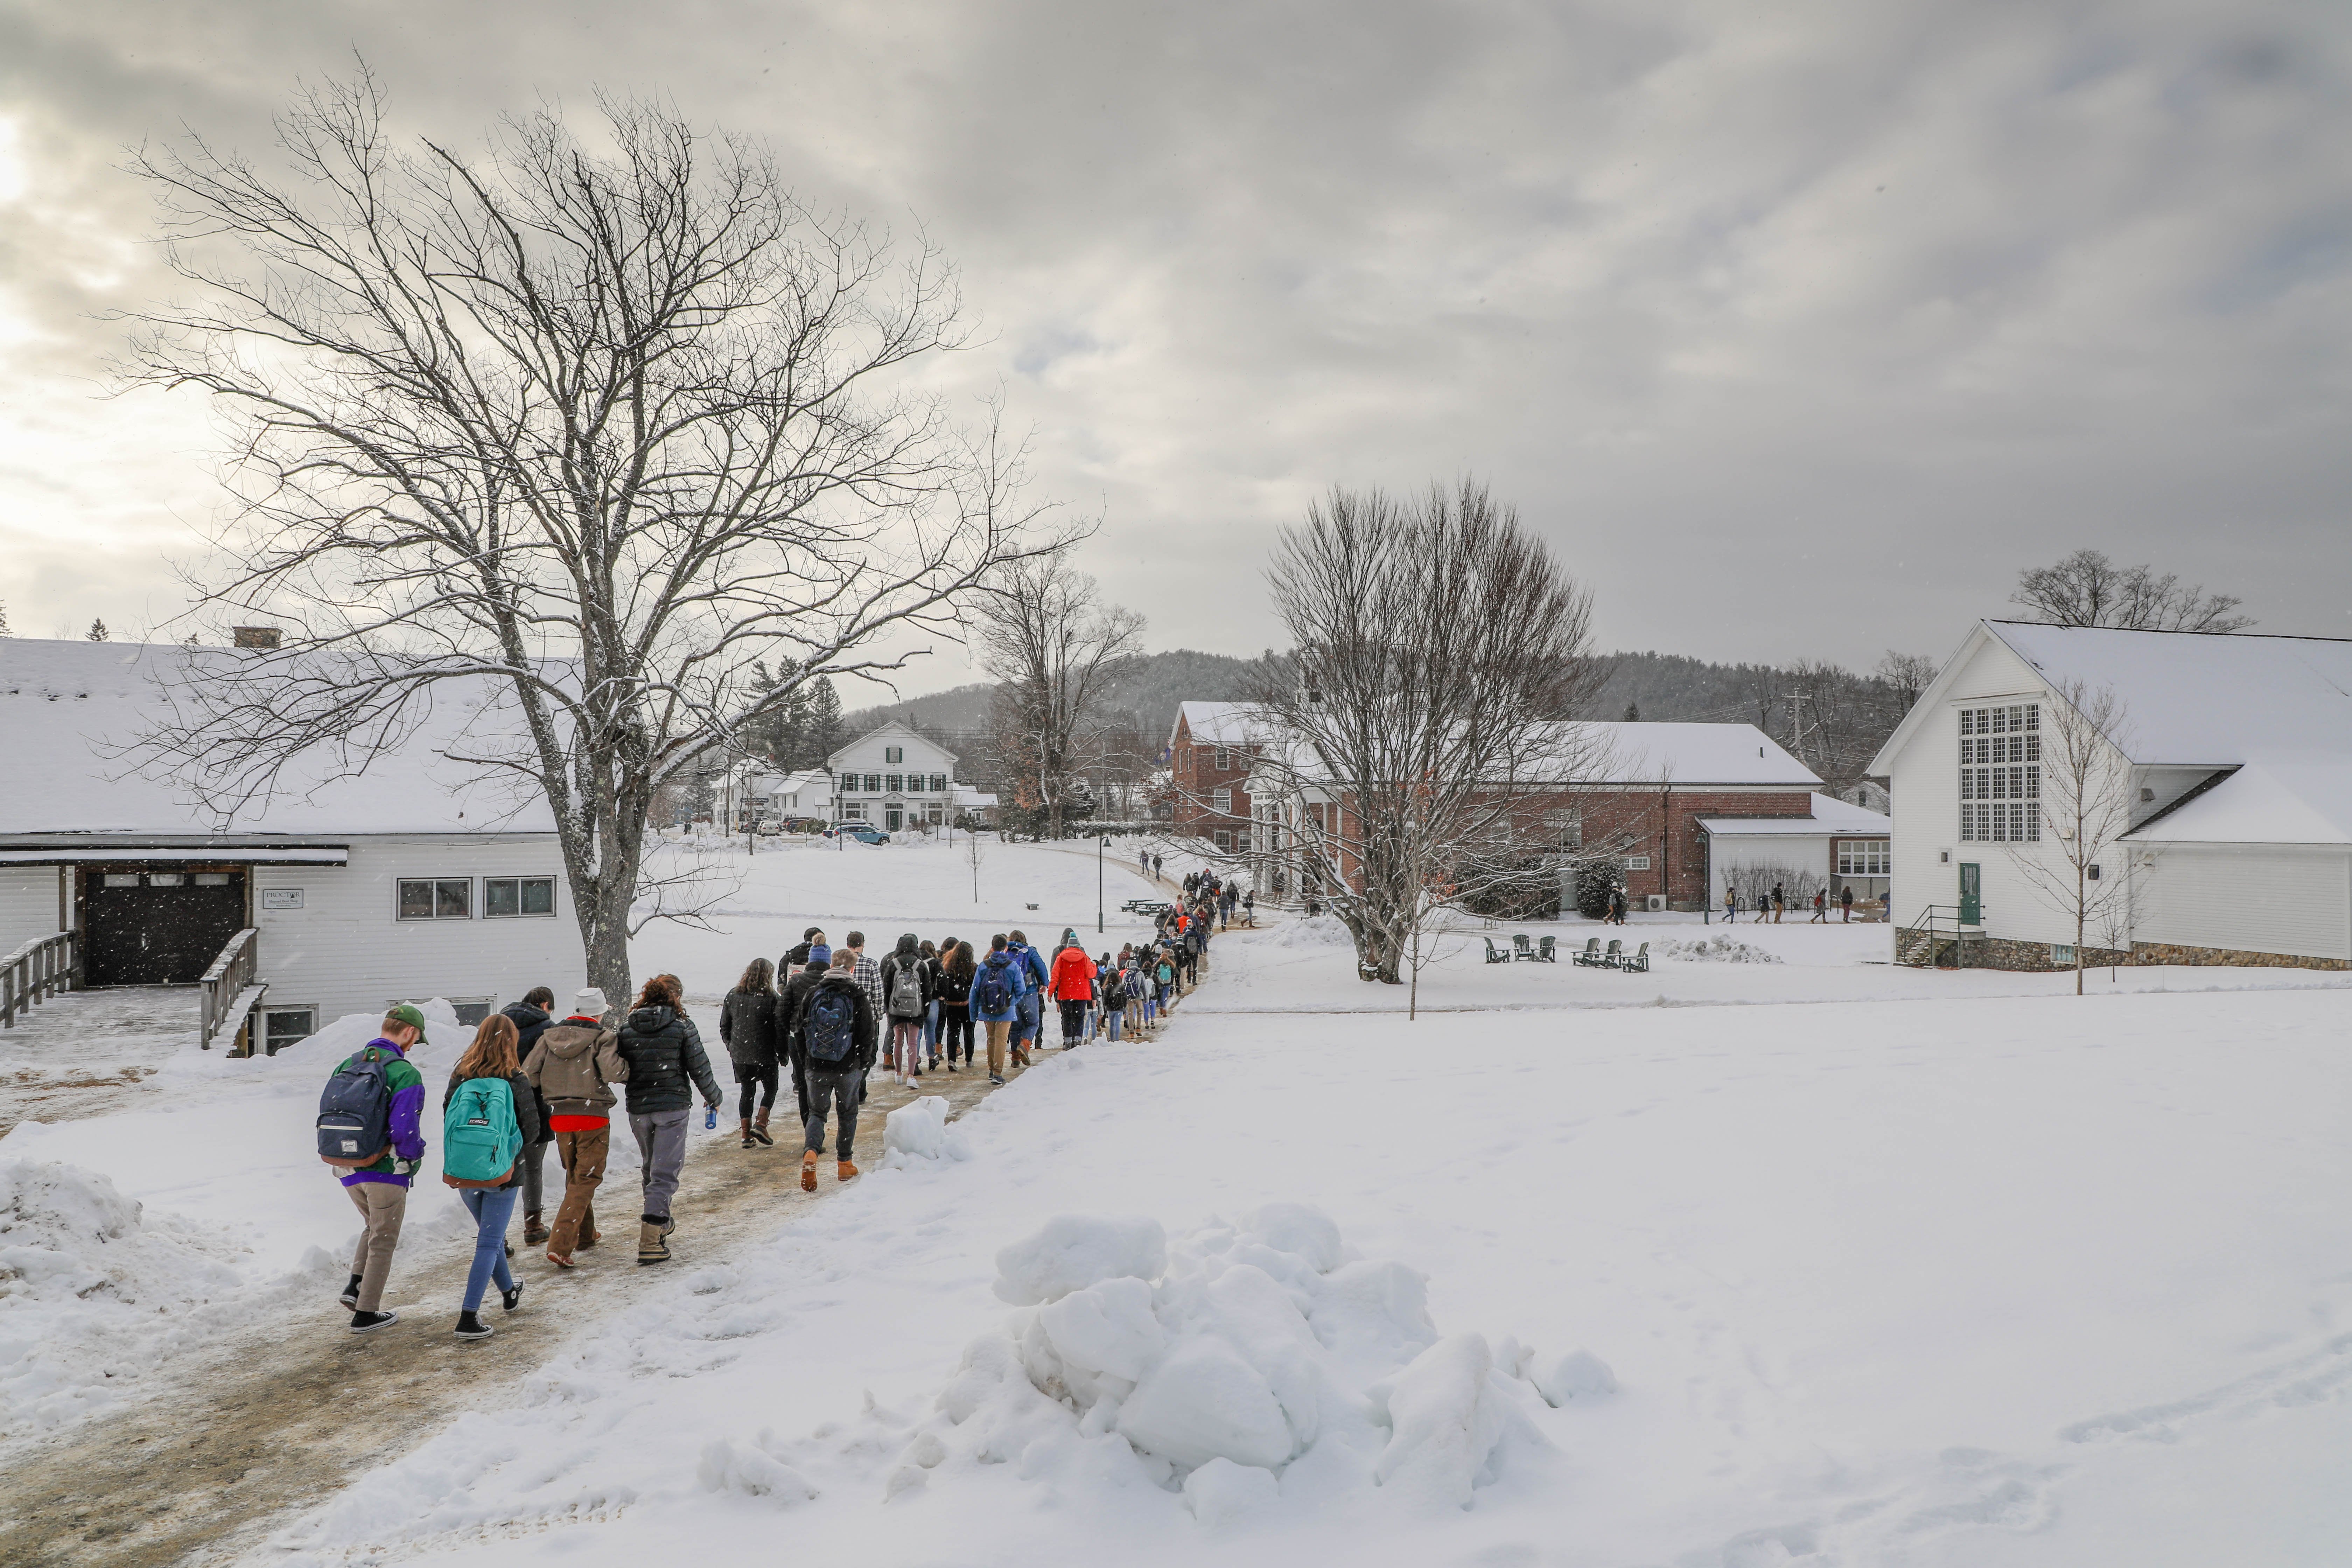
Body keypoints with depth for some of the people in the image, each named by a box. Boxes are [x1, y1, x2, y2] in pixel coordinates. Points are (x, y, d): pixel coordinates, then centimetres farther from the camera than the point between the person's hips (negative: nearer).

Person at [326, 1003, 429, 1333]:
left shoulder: (347, 1065, 4)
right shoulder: (405, 1073, -18)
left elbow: (326, 1115, 9)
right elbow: (404, 1131, -24)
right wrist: (414, 1156, -5)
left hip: (349, 1170, 6)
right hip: (387, 1170, -6)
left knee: (374, 1227, 28)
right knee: (383, 1241, 9)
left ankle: (356, 1285, 13)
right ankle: (366, 1314, 14)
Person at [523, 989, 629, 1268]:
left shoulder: (549, 1037, 8)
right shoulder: (602, 1038, -7)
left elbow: (528, 1075, 2)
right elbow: (612, 1071, -22)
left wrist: (544, 1098, 17)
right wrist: (628, 1072, -2)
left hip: (559, 1117, 5)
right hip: (593, 1117, -5)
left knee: (574, 1177, 22)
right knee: (586, 1180, -1)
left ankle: (585, 1235, 34)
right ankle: (560, 1245, -13)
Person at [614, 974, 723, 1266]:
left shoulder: (627, 1028, 4)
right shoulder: (682, 1026, -6)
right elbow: (699, 1069, -5)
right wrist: (714, 1098, 12)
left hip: (638, 1110, 4)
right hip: (672, 1108, -4)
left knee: (652, 1166, 23)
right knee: (665, 1171, -3)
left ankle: (661, 1222, 36)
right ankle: (650, 1240, -12)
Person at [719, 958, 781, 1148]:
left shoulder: (733, 996, 2)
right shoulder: (771, 998, -12)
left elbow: (724, 1027, 9)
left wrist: (731, 1047, 22)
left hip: (739, 1055, 4)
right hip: (765, 1055, -4)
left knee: (747, 1091, 14)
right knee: (770, 1090, 13)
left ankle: (746, 1135, 13)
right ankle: (760, 1124, -3)